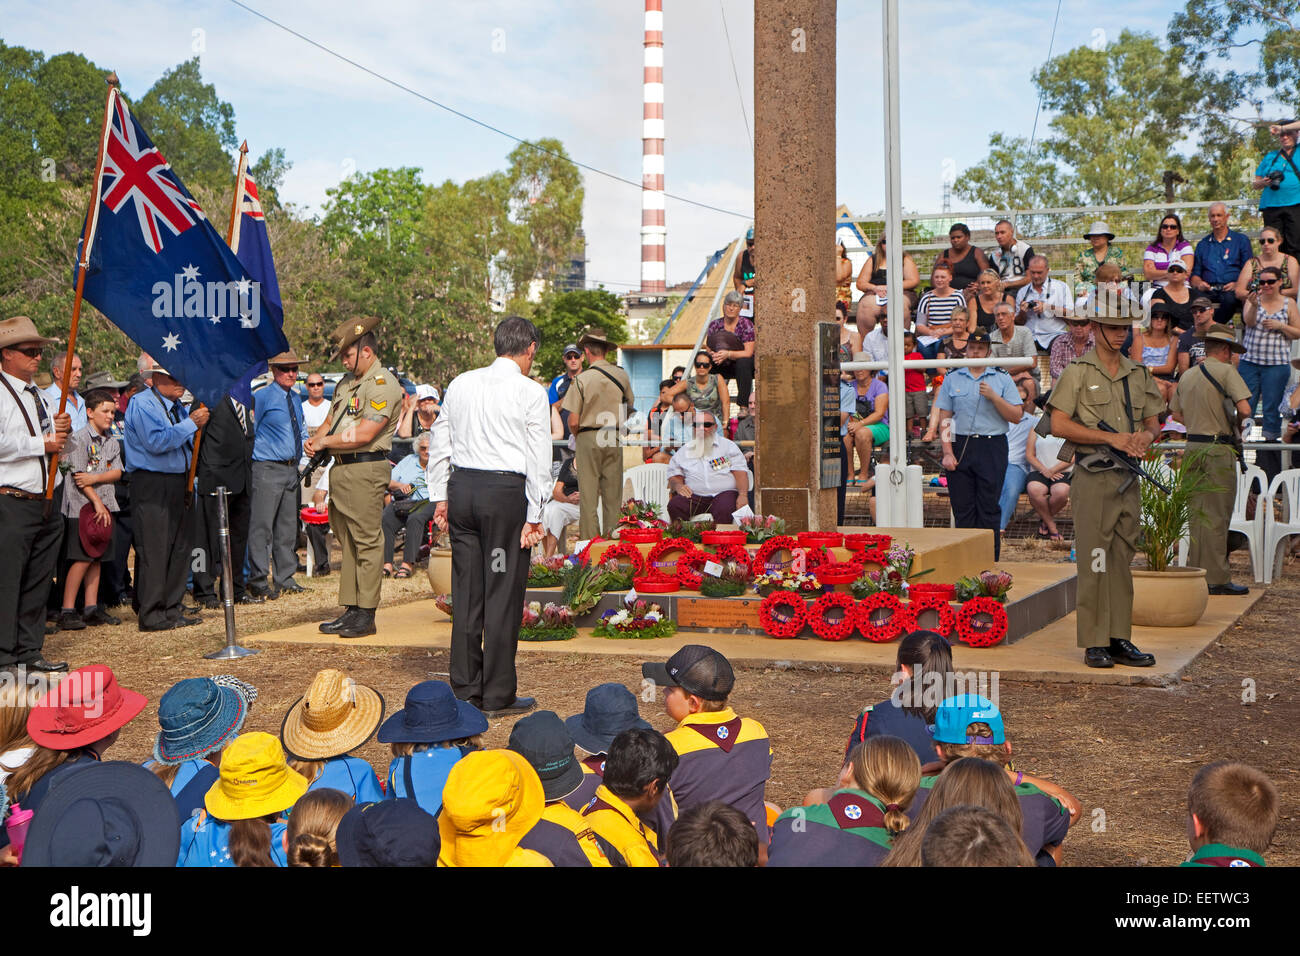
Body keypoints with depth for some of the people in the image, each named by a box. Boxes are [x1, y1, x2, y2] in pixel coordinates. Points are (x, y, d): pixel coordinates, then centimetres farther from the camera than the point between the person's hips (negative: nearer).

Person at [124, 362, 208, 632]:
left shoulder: (177, 407, 18)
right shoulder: (142, 404, -8)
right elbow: (156, 442, -21)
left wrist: (196, 422, 6)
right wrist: (191, 424, -18)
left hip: (178, 484, 9)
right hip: (152, 485, -9)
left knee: (180, 547, 9)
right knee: (154, 551, -7)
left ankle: (171, 609, 18)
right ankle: (151, 615, -3)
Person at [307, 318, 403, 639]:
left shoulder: (383, 384, -12)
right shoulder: (346, 383, 18)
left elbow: (364, 434, -18)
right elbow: (331, 421, 25)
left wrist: (326, 442, -7)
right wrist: (315, 439, 2)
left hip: (366, 470, -10)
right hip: (341, 469, 10)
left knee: (367, 541, -5)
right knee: (347, 543, 12)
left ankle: (366, 615, -2)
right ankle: (351, 610, 18)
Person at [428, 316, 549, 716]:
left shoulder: (460, 384, 10)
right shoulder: (531, 393, -4)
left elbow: (439, 443, 14)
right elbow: (539, 458, -6)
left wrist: (440, 497, 19)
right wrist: (534, 515, -2)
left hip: (462, 487, 5)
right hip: (506, 491, -5)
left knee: (466, 592, 11)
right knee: (503, 593, 1)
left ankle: (465, 691, 18)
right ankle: (498, 695, 7)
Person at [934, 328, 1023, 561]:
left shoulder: (1002, 379, 7)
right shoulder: (952, 378, 10)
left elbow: (1016, 416, 1)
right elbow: (944, 418, 6)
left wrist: (994, 397, -12)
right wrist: (947, 452, -3)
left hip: (992, 448, -1)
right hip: (960, 446, 2)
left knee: (989, 509, -3)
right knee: (962, 508, 2)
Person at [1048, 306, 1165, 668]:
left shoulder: (1139, 374, 14)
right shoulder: (1077, 372, -2)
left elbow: (1154, 422, 19)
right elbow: (1059, 425, -10)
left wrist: (1146, 435, -6)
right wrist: (1111, 438, -14)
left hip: (1129, 477, 5)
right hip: (1093, 477, -5)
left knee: (1122, 562, 8)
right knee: (1094, 561, -6)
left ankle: (1120, 639, 13)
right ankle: (1094, 643, 0)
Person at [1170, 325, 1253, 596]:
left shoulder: (1187, 376, 13)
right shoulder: (1226, 371, -8)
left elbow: (1176, 413, 21)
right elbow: (1244, 409, -17)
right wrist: (1237, 423, 2)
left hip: (1193, 447, 7)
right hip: (1218, 450, -7)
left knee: (1197, 514, 13)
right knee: (1217, 516, -3)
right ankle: (1216, 579, -1)